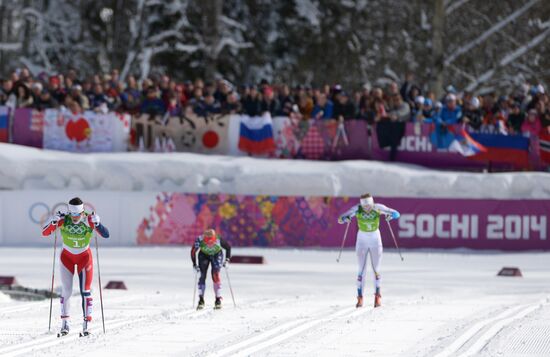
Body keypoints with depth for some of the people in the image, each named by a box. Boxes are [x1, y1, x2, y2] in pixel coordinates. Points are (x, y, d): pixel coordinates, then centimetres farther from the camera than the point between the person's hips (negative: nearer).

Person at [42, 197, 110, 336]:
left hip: (84, 257, -1)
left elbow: (106, 235, -27)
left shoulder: (89, 220, -22)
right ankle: (65, 324, 8)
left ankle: (86, 325, -1)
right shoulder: (63, 220, -20)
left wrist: (97, 223, -43)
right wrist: (53, 222, -37)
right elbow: (44, 233, -19)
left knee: (85, 291, -6)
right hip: (67, 257, 1)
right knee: (66, 291, -2)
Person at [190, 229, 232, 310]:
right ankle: (201, 300, -4)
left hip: (217, 255, -1)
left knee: (215, 275, -17)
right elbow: (193, 251, -17)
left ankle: (218, 300, -11)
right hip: (204, 255, 1)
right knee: (202, 275, -11)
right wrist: (194, 265, -19)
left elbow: (228, 247, -14)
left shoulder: (219, 240, -35)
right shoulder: (200, 240, -34)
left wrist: (227, 260, -18)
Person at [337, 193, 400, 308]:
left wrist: (390, 216, -37)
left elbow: (396, 214, -14)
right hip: (362, 241, 0)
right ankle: (360, 297, 4)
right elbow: (340, 219, -17)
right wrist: (345, 219, -41)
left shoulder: (378, 208, -18)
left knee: (376, 269, -1)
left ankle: (377, 295, 15)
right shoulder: (356, 209, -18)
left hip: (375, 240, 0)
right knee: (362, 270, -4)